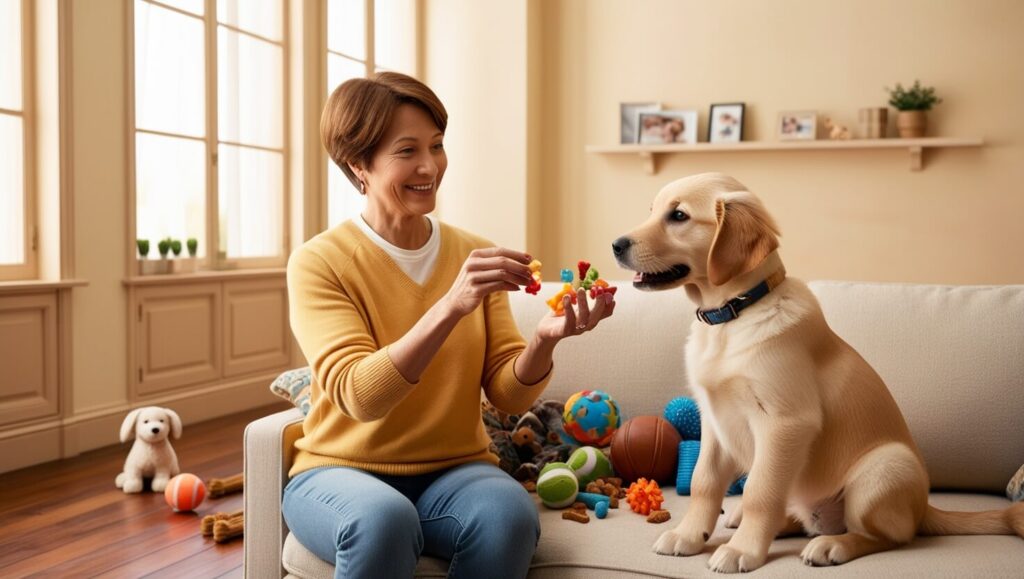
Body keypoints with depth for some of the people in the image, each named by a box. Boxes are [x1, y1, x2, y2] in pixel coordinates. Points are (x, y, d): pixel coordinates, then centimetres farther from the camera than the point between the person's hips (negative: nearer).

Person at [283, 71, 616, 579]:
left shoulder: (475, 256, 2)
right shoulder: (319, 263, -9)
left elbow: (508, 394, -1)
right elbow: (360, 396, -22)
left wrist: (542, 342, -23)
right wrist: (451, 306, -34)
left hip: (454, 470, 3)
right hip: (342, 471, -3)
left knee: (510, 514, -29)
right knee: (384, 518, -36)